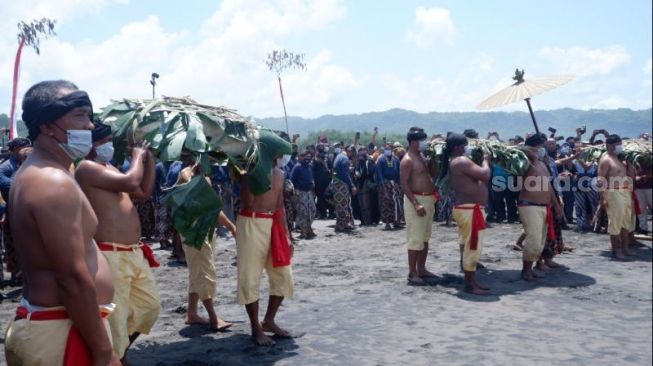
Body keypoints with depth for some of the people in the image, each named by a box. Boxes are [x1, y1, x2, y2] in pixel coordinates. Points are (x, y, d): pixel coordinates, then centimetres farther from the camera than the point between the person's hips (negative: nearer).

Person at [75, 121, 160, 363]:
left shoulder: (109, 169, 18)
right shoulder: (87, 168, -11)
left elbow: (144, 192, 22)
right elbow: (131, 182, -22)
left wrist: (149, 159, 15)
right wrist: (137, 156, -3)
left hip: (135, 254, 10)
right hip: (111, 257, -10)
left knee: (149, 305, 21)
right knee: (114, 318, -3)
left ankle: (121, 353, 37)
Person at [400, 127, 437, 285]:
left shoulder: (421, 157, 15)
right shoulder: (407, 160, -13)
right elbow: (404, 184, -20)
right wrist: (416, 204, -27)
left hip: (428, 199, 9)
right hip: (416, 200, -9)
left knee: (425, 237, 14)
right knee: (415, 239, -7)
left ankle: (421, 269, 23)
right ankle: (412, 273, -2)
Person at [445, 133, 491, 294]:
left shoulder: (458, 162, 18)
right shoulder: (461, 161, -16)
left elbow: (480, 177, 24)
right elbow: (485, 174, -21)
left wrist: (483, 161, 13)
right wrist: (485, 160, -3)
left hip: (469, 209, 11)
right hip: (470, 210, -11)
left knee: (469, 247, 14)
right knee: (472, 247, -6)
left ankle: (472, 281, 22)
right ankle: (469, 284, 0)